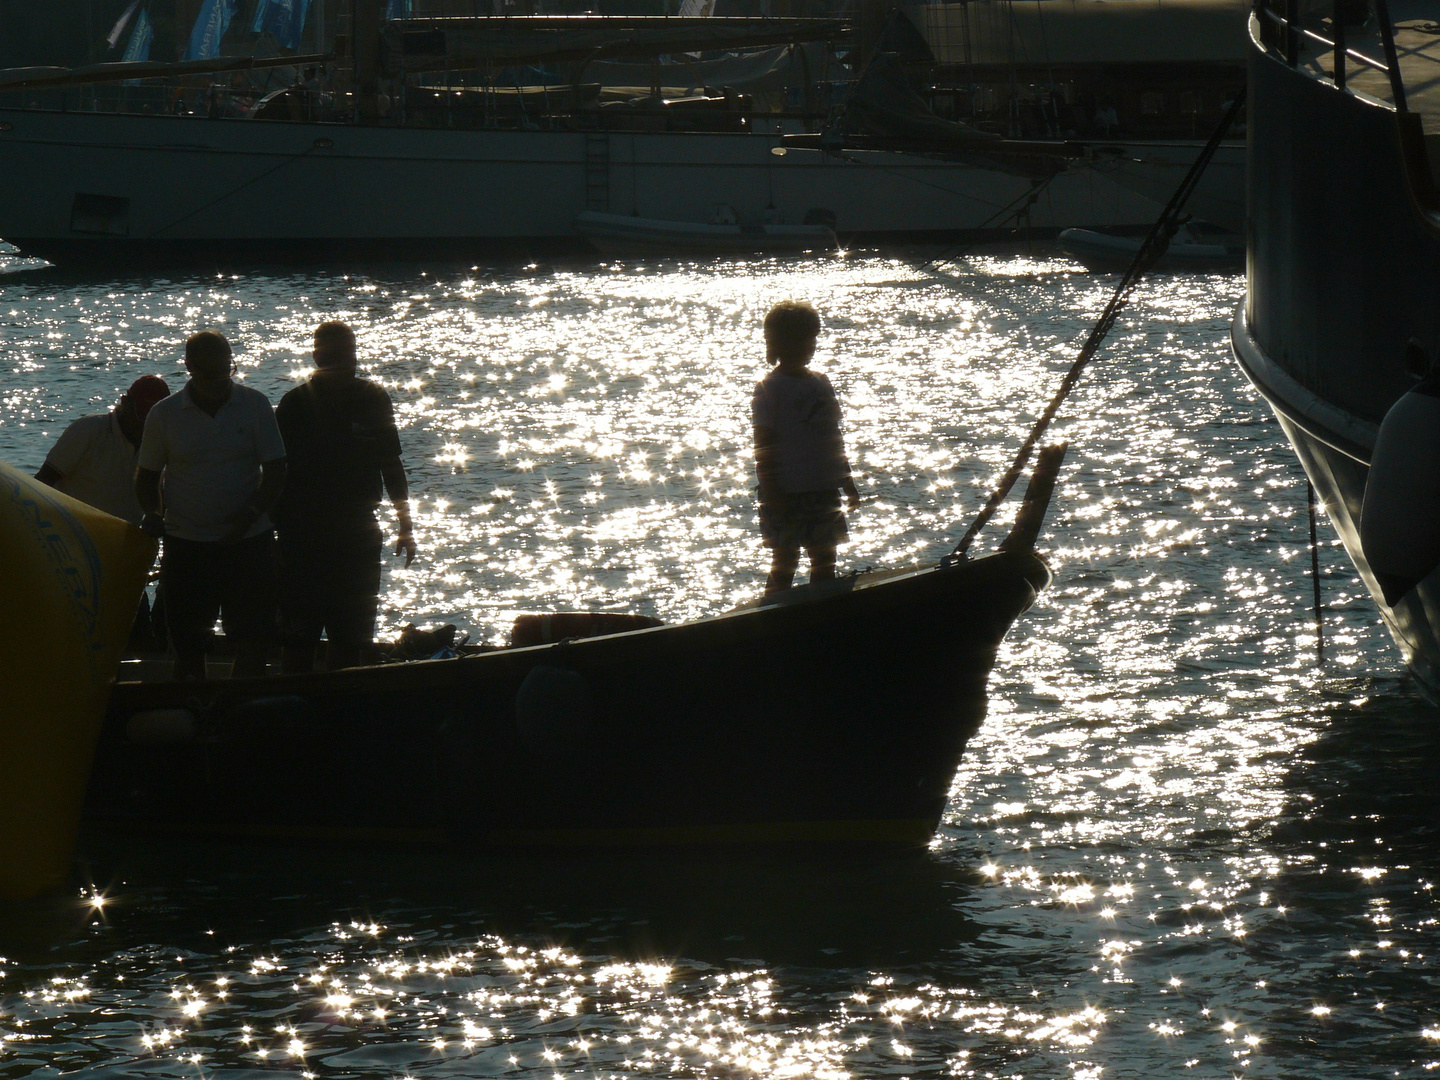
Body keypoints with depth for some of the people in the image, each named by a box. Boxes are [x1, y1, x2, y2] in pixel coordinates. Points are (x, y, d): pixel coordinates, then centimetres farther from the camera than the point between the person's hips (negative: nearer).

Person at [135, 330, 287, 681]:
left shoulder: (255, 406, 1)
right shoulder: (164, 415, 2)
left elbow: (275, 471, 0)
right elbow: (147, 476, 11)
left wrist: (249, 516, -15)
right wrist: (152, 514, -9)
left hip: (248, 543, 0)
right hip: (186, 544, 0)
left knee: (254, 638, -5)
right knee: (188, 644, 2)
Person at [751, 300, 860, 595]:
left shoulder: (820, 383, 12)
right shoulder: (769, 388, -8)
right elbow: (763, 446, -11)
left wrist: (847, 481, 20)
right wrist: (771, 491, -17)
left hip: (823, 489, 6)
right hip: (786, 492, -6)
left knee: (824, 560, 10)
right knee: (784, 563, -2)